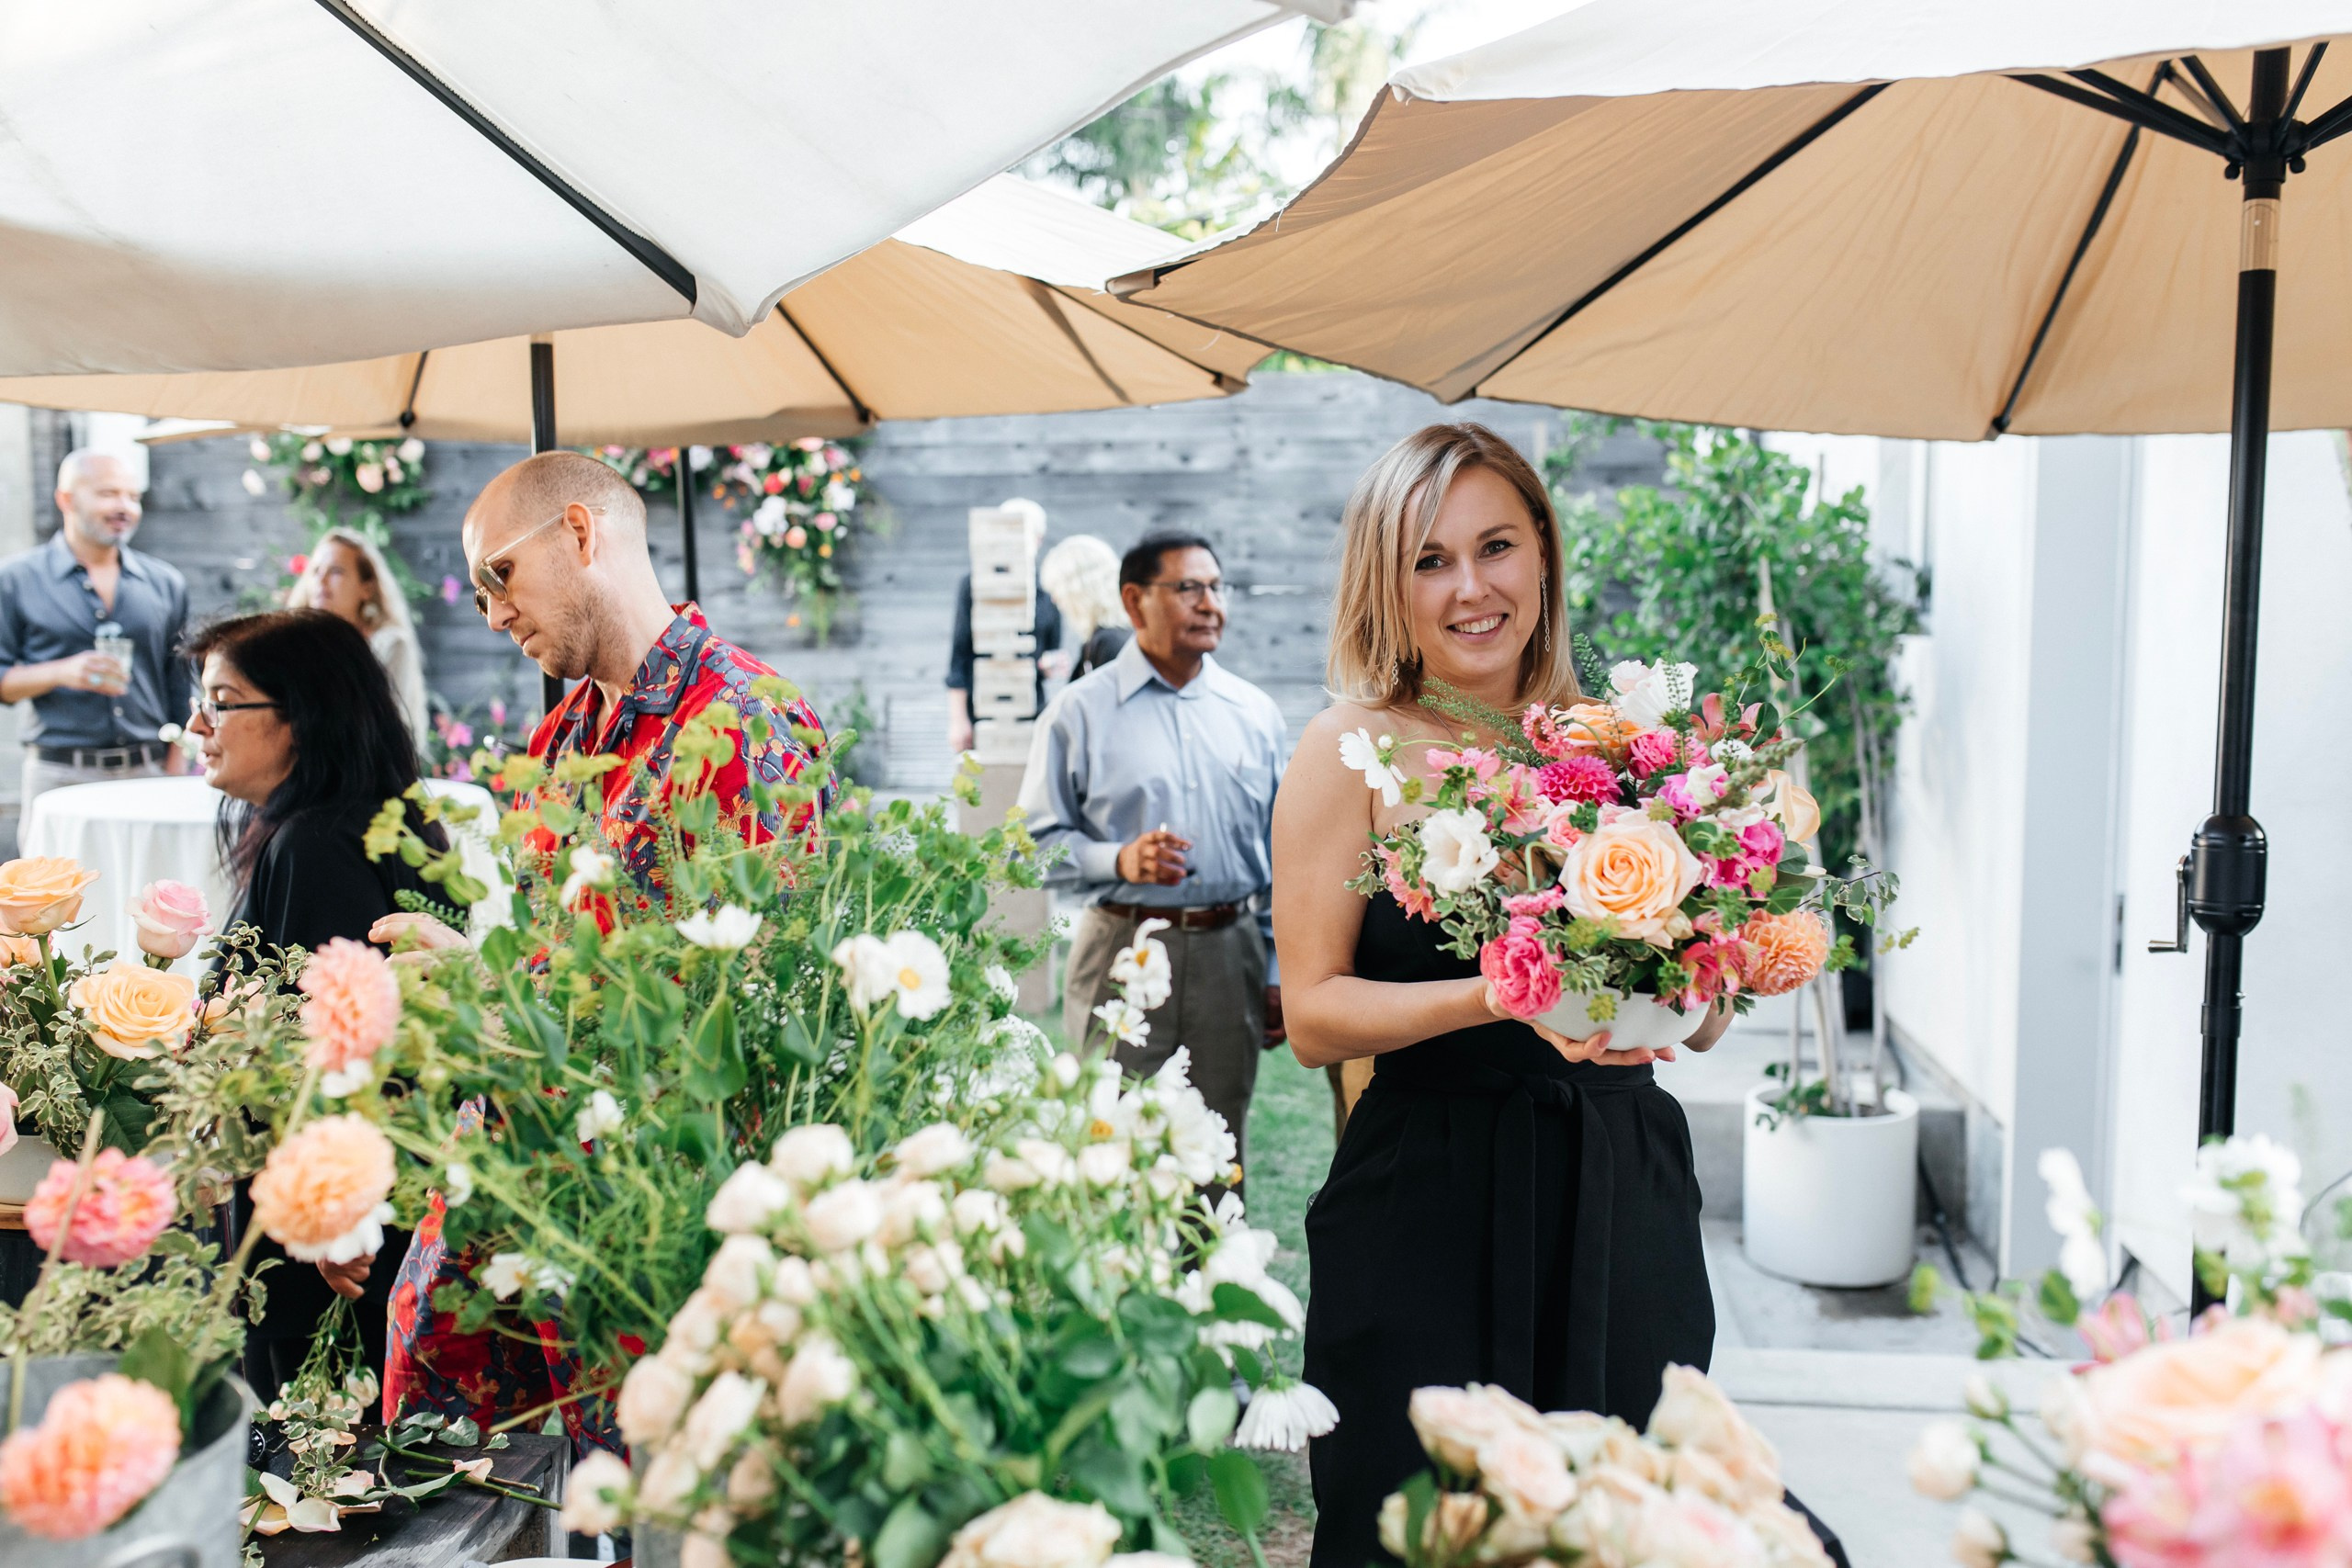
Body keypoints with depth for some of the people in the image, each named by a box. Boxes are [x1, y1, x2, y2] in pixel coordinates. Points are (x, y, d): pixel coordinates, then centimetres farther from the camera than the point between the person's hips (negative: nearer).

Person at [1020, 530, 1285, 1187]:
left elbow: (1278, 854, 13)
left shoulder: (1254, 713, 10)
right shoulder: (1081, 712, -1)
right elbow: (1036, 840, -2)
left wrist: (1278, 974, 11)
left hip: (1229, 953, 3)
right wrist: (1120, 860, -19)